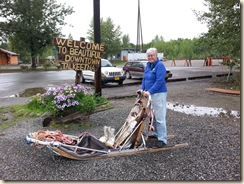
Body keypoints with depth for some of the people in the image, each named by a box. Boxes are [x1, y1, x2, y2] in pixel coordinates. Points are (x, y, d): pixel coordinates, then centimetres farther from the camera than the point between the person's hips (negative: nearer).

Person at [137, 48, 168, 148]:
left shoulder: (160, 65, -13)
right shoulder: (148, 65, 13)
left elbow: (160, 81, -21)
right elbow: (144, 78, 19)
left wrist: (149, 91, -24)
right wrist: (142, 89, 5)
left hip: (159, 94, -9)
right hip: (150, 94, 9)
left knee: (159, 117, -7)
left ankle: (162, 139, 0)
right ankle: (155, 133, 32)